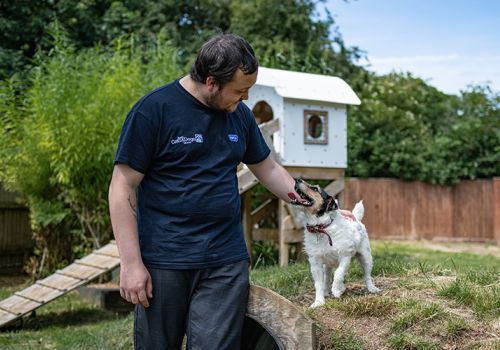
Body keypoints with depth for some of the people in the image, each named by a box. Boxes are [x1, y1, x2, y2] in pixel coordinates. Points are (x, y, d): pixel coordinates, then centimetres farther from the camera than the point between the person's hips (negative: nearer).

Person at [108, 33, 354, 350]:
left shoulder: (240, 114, 9)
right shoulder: (154, 109, -8)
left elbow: (268, 170, 20)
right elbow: (123, 187, -8)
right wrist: (131, 263, -12)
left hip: (227, 262, 4)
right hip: (164, 263, -3)